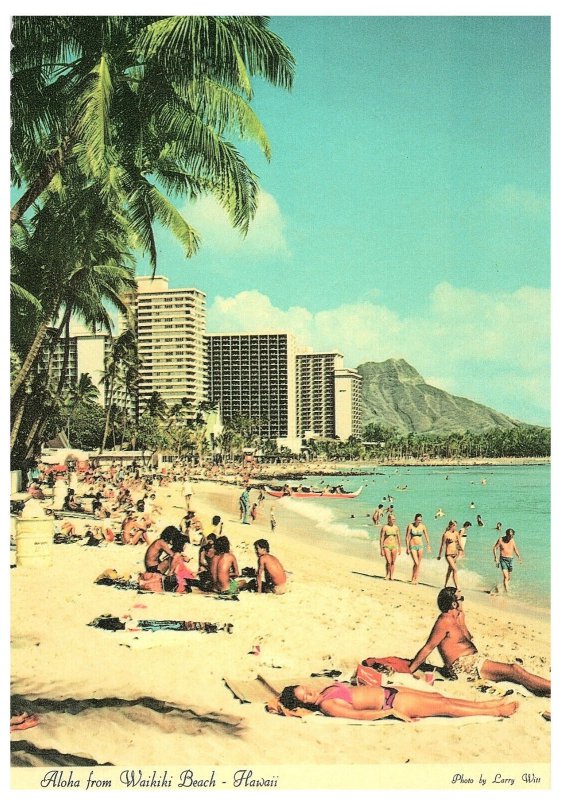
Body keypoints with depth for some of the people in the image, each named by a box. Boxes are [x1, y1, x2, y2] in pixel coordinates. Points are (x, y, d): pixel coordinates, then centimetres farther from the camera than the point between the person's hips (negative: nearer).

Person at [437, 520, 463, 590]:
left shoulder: (456, 533, 5)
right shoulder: (446, 534, -12)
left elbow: (459, 542, 16)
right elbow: (442, 545, -7)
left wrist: (461, 550, 16)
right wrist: (440, 555, -2)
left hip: (455, 554, 7)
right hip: (448, 554, -7)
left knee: (450, 569, 18)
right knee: (455, 570, -16)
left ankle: (445, 585, 32)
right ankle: (456, 586, -17)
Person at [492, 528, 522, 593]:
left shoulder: (512, 540, 4)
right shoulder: (501, 540, -8)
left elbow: (515, 549, 18)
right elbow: (494, 548, -3)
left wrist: (518, 557, 7)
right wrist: (495, 558, -13)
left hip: (510, 559, 5)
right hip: (503, 559, -5)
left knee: (508, 577, 11)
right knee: (505, 576, -18)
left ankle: (507, 589, 27)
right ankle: (507, 592, -23)